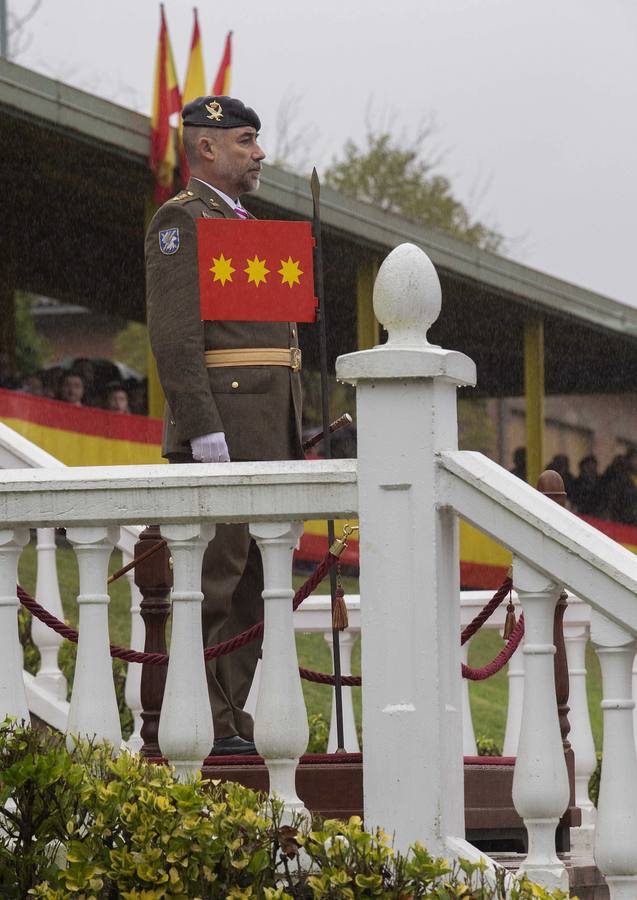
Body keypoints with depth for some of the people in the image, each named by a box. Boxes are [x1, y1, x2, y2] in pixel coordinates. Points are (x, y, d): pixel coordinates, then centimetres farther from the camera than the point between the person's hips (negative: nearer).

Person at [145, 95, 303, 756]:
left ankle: (230, 721, 9)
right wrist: (204, 430, -22)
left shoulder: (244, 225, 24)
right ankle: (201, 723, -11)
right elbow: (174, 335, -15)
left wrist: (288, 436, 21)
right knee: (214, 576, -11)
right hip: (220, 422, -9)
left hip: (266, 430, 9)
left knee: (257, 579, 7)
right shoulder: (180, 222, -6)